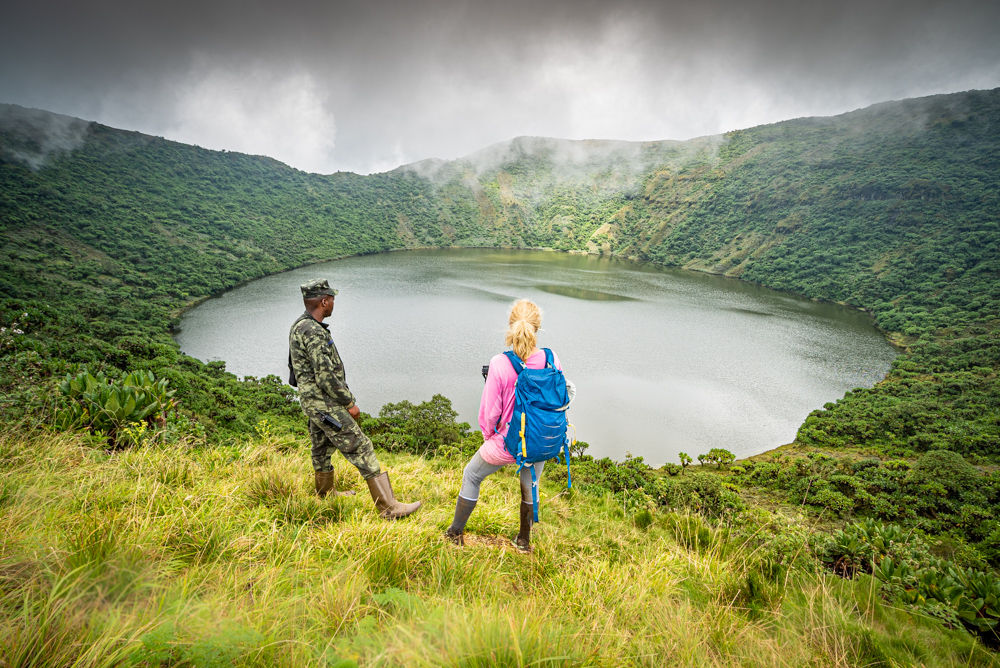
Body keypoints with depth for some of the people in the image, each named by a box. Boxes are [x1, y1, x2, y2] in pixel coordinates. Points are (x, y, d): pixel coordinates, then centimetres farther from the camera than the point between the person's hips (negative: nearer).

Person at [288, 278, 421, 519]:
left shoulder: (299, 326, 10)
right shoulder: (312, 331, -23)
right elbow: (325, 375, -25)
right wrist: (349, 402, -16)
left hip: (314, 401, 10)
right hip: (325, 404, -10)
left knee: (322, 448, 25)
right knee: (361, 449, -8)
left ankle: (325, 493, 45)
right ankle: (388, 507, -5)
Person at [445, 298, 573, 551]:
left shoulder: (500, 364, -25)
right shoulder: (551, 359, -15)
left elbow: (489, 412, -16)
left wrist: (488, 437, 4)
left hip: (507, 444, -3)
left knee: (471, 475, 24)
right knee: (529, 487, 30)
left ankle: (456, 532, 40)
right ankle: (524, 541, 48)